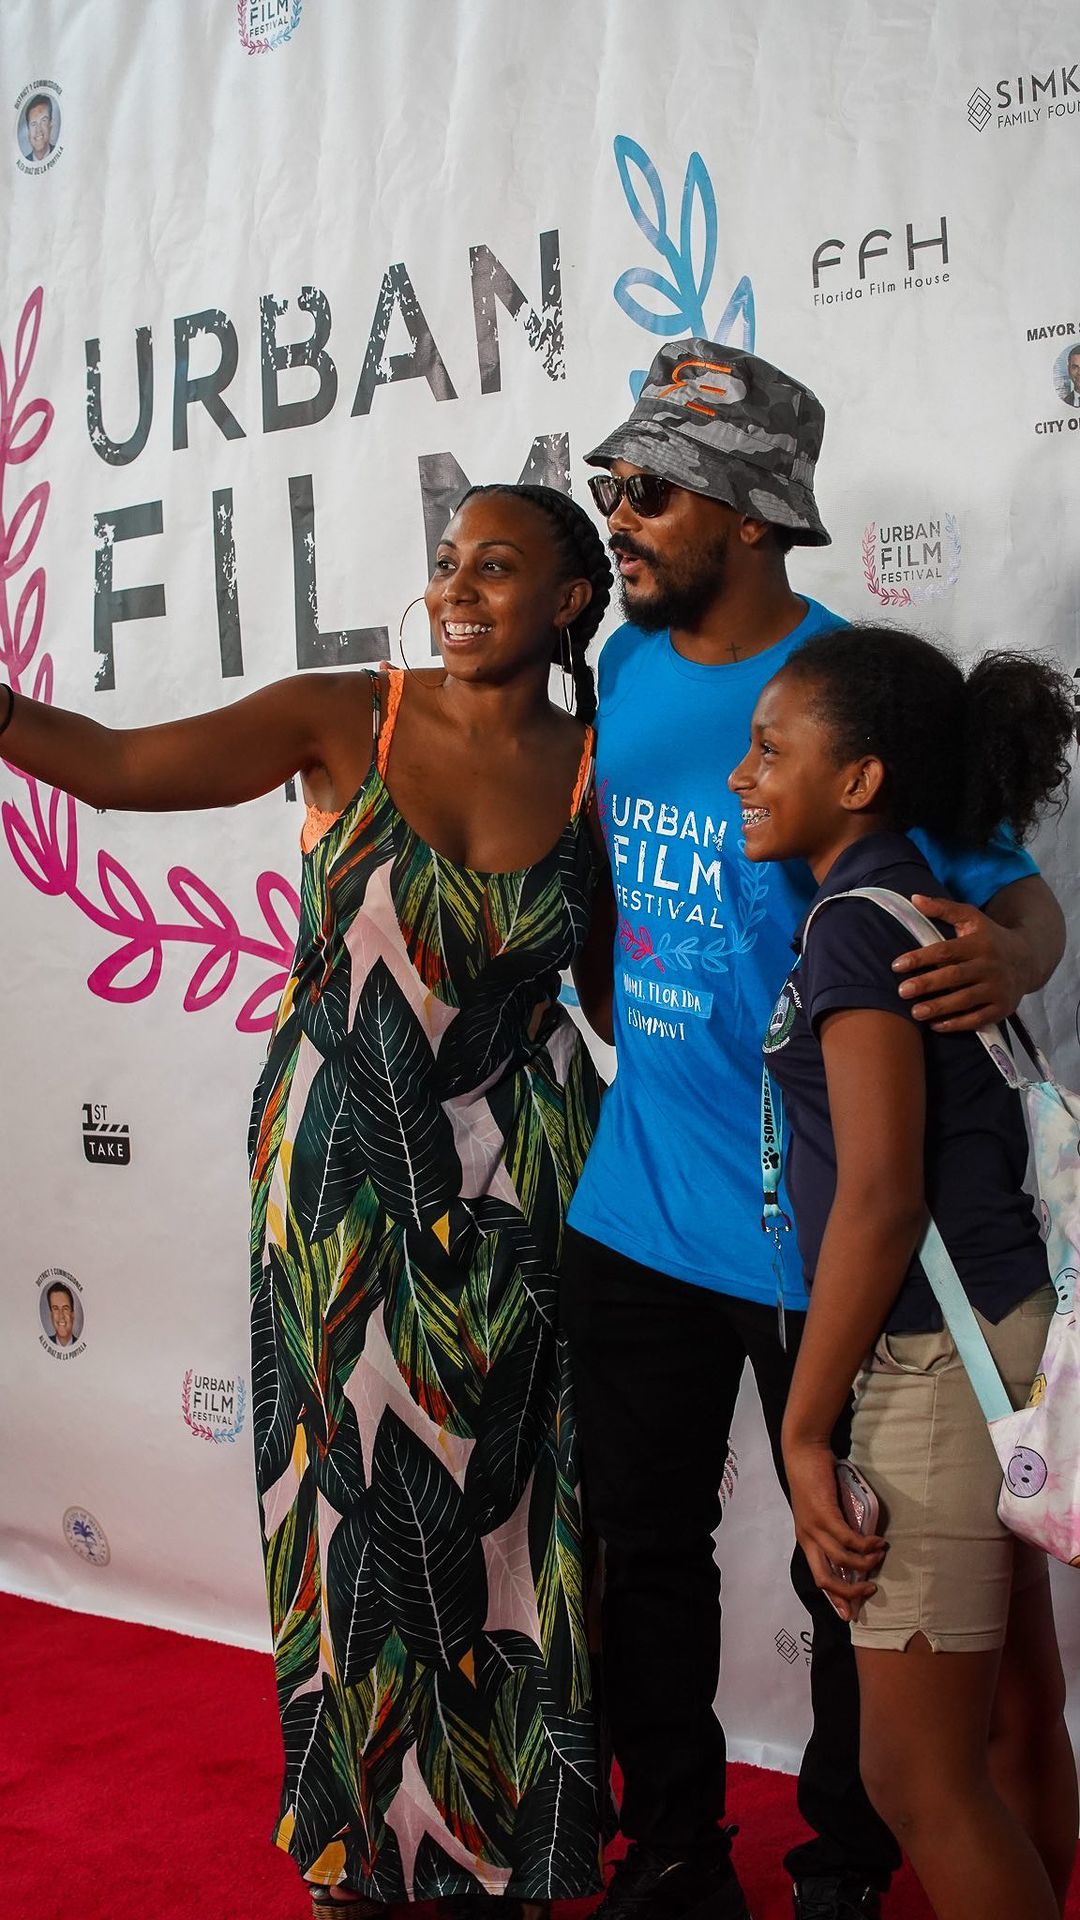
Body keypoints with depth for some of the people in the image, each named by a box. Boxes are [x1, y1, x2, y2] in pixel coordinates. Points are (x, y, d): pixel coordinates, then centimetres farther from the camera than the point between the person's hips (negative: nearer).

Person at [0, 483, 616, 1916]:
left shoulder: (598, 770, -2)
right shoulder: (346, 721, -6)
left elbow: (616, 991, 5)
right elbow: (116, 764, -15)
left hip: (512, 1180, 1)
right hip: (340, 1162, 0)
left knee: (501, 1497, 7)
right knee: (355, 1483, 9)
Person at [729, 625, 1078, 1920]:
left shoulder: (858, 922, -15)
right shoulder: (924, 908, 12)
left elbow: (881, 1196, -21)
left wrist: (805, 1429, -16)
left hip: (934, 1362, -9)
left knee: (917, 1770, 2)